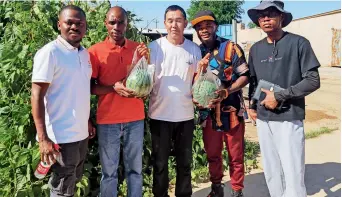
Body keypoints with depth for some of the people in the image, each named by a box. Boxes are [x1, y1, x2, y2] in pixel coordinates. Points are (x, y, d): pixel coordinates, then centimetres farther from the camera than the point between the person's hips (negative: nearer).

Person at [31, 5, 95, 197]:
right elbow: (37, 96, -17)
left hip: (81, 133, 8)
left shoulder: (85, 53, 9)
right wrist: (43, 138, -22)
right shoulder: (49, 53, -14)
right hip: (61, 136, -7)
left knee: (74, 181, 22)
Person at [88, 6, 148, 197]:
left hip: (135, 119, 2)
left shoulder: (139, 49, 5)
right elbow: (90, 87, -2)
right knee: (109, 171, 8)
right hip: (108, 120, -2)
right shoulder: (95, 51, -2)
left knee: (135, 169, 12)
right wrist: (114, 87, -19)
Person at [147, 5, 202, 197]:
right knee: (160, 162, 10)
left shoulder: (194, 49, 3)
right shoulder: (155, 47, -5)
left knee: (185, 161, 15)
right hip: (160, 114, -2)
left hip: (186, 114, 3)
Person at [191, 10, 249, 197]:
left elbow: (245, 76, -8)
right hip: (208, 112, 3)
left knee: (235, 156, 7)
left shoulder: (231, 48, -5)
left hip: (231, 110, -3)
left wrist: (226, 92, -21)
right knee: (212, 154, 16)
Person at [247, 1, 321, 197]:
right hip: (263, 119, 5)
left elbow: (313, 81, -9)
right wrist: (252, 105, 8)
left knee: (293, 173, -3)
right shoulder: (256, 49, 11)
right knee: (271, 172, 13)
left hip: (289, 118, -5)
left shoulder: (298, 43, -5)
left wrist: (279, 96, -14)